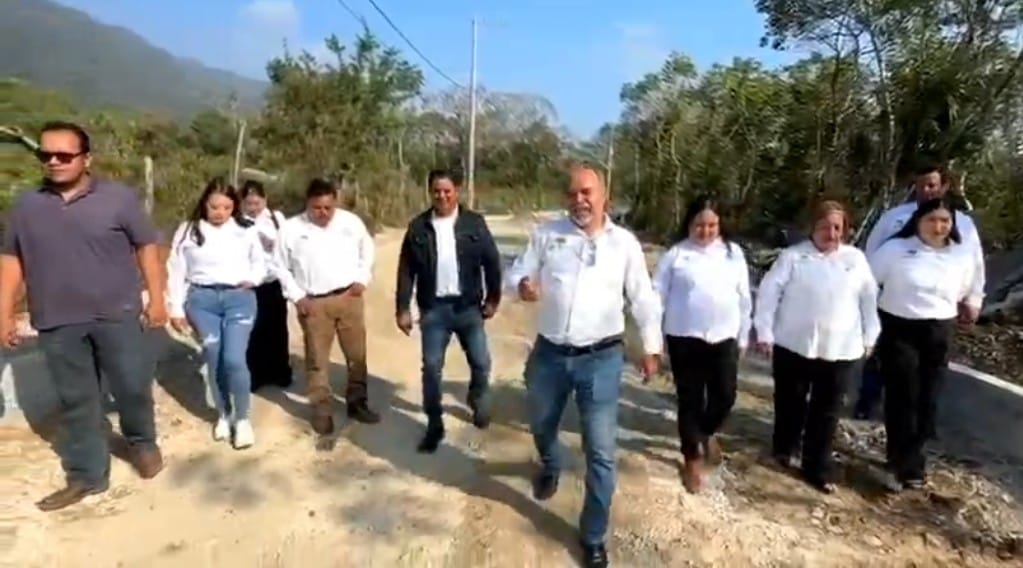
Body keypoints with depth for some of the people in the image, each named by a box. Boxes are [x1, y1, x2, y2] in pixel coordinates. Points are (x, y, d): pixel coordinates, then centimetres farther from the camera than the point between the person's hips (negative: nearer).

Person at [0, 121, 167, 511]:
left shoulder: (118, 197, -2)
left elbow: (146, 247, -1)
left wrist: (157, 297, -6)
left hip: (117, 315, -3)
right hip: (57, 323, 3)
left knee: (133, 387, 3)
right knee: (76, 401, 10)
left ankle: (142, 442, 31)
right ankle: (86, 475, 22)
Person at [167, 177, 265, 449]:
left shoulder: (246, 230, 4)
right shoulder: (187, 230, 2)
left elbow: (260, 261, 16)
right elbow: (176, 271, 5)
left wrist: (252, 279, -4)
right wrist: (176, 309, 4)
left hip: (240, 298, -1)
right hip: (202, 299, 1)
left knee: (234, 359, -12)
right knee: (214, 360, 6)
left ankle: (243, 418, 7)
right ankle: (223, 414, 27)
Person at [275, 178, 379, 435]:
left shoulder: (351, 221, 2)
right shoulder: (292, 228, -3)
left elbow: (367, 251, 14)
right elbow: (281, 267, 4)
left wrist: (362, 279, 0)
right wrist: (297, 297, -4)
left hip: (349, 298, 2)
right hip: (314, 303, -1)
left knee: (357, 354, 9)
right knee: (317, 360, 6)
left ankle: (357, 402, 25)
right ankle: (322, 411, 19)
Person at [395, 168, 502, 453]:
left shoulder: (474, 223, -2)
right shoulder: (418, 227, -1)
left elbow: (492, 261, 2)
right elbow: (406, 270, 2)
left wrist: (493, 298, 0)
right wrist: (403, 309, 0)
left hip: (468, 306, 0)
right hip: (433, 309, 1)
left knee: (481, 362, 5)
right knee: (431, 367, 4)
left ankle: (478, 400, 37)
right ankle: (434, 424, 21)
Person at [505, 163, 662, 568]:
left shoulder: (625, 243, -1)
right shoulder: (547, 234, -1)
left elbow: (644, 300, 6)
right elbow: (518, 271, 4)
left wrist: (651, 348, 9)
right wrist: (522, 284, -20)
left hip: (601, 359, -1)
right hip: (549, 354, 2)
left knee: (601, 454, 2)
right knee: (541, 426, 24)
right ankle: (550, 467, 60)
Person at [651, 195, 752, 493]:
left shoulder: (734, 252, 5)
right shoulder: (675, 255, -4)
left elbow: (744, 298, 10)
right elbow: (658, 296, -2)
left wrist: (743, 337, 11)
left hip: (724, 338, 3)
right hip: (684, 339, -2)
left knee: (725, 396, 7)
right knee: (690, 400, 6)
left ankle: (708, 432, 41)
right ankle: (692, 460, 24)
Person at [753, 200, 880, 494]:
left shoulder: (856, 259, 5)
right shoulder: (793, 256, -4)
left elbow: (869, 298, 11)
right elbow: (769, 293, -7)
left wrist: (869, 336, 10)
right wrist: (764, 332, -10)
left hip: (840, 349, 2)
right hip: (793, 345, -2)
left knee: (826, 412, 8)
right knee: (790, 402, 13)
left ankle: (817, 469, 20)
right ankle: (784, 448, 38)